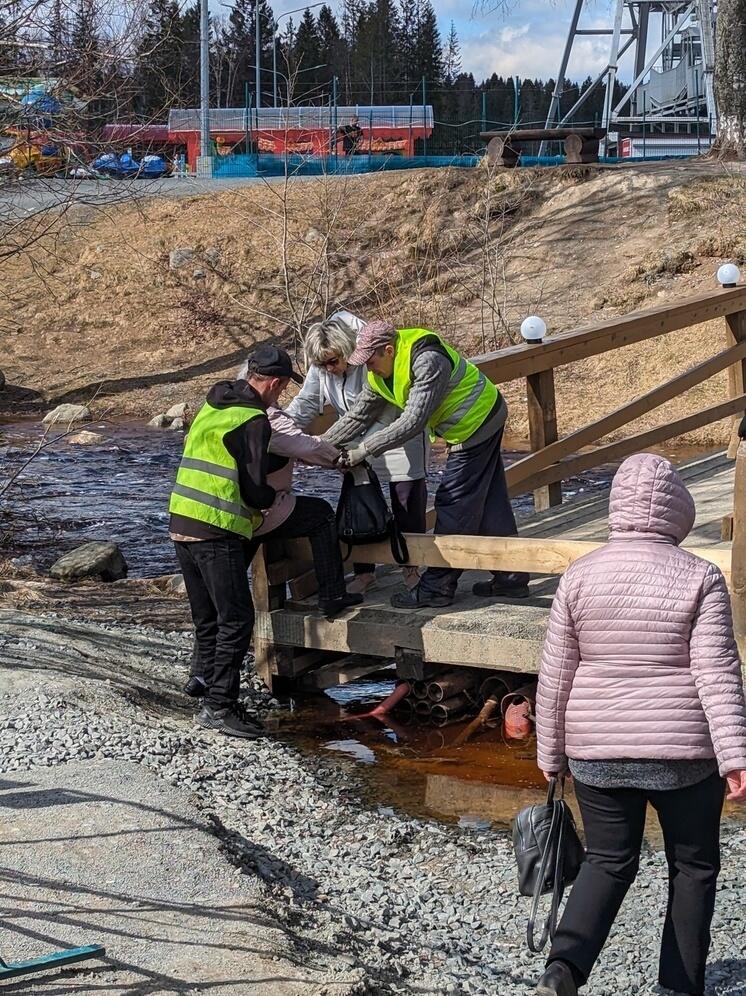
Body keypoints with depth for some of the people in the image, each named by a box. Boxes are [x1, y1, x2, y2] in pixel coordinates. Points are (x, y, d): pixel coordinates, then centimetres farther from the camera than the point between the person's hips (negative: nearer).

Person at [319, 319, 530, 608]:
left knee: (453, 504, -7)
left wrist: (365, 449, -30)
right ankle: (510, 577, 21)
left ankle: (437, 586, -1)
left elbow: (412, 422, -33)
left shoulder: (428, 361, -31)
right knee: (490, 501, 14)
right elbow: (358, 416, 6)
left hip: (477, 420, -10)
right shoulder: (379, 376, -1)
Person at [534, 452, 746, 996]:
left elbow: (555, 677, 0)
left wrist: (551, 753, 9)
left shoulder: (580, 576, -2)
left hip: (597, 752, 3)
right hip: (682, 754, -3)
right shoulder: (700, 578, -10)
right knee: (694, 866, 16)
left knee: (609, 860, 16)